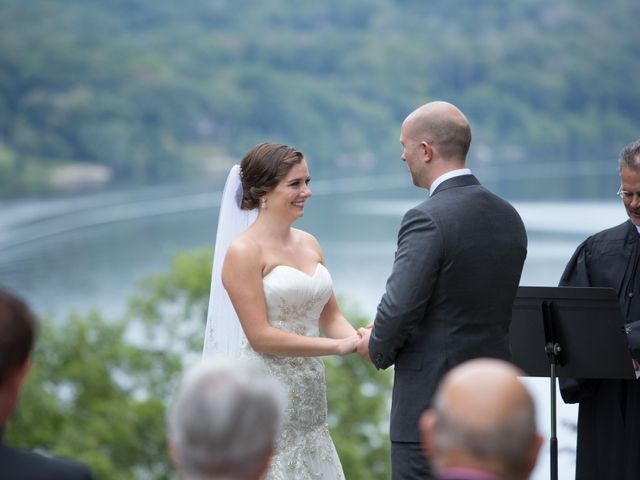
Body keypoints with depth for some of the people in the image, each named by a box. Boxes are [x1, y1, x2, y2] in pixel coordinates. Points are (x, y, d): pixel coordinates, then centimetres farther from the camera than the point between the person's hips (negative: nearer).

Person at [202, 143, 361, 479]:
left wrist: (359, 340, -10)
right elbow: (260, 335, -15)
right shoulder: (244, 251, -10)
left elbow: (331, 316, 12)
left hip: (307, 397, 7)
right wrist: (339, 346, -16)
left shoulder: (309, 244, 11)